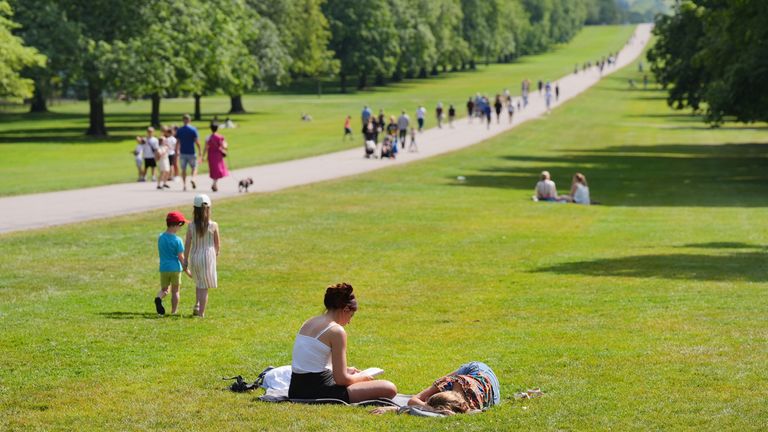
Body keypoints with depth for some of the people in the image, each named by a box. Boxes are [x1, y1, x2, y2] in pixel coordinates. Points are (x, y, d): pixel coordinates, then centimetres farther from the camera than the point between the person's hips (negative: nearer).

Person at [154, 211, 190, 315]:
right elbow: (181, 257, -11)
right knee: (175, 291, 10)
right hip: (175, 268, -3)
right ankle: (173, 312, 12)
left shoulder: (160, 238, 1)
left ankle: (158, 298, -18)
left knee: (164, 289, 14)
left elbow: (160, 253, 11)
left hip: (163, 268, 3)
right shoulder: (177, 240, -13)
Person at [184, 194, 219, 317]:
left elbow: (187, 245, -3)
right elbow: (217, 244, -1)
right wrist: (217, 253, 20)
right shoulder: (213, 225, -10)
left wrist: (185, 261, 7)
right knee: (205, 287, 7)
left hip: (195, 257, 2)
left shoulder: (191, 226, -7)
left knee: (199, 283, 25)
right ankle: (201, 312, 6)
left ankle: (197, 306, 12)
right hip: (208, 256, -2)